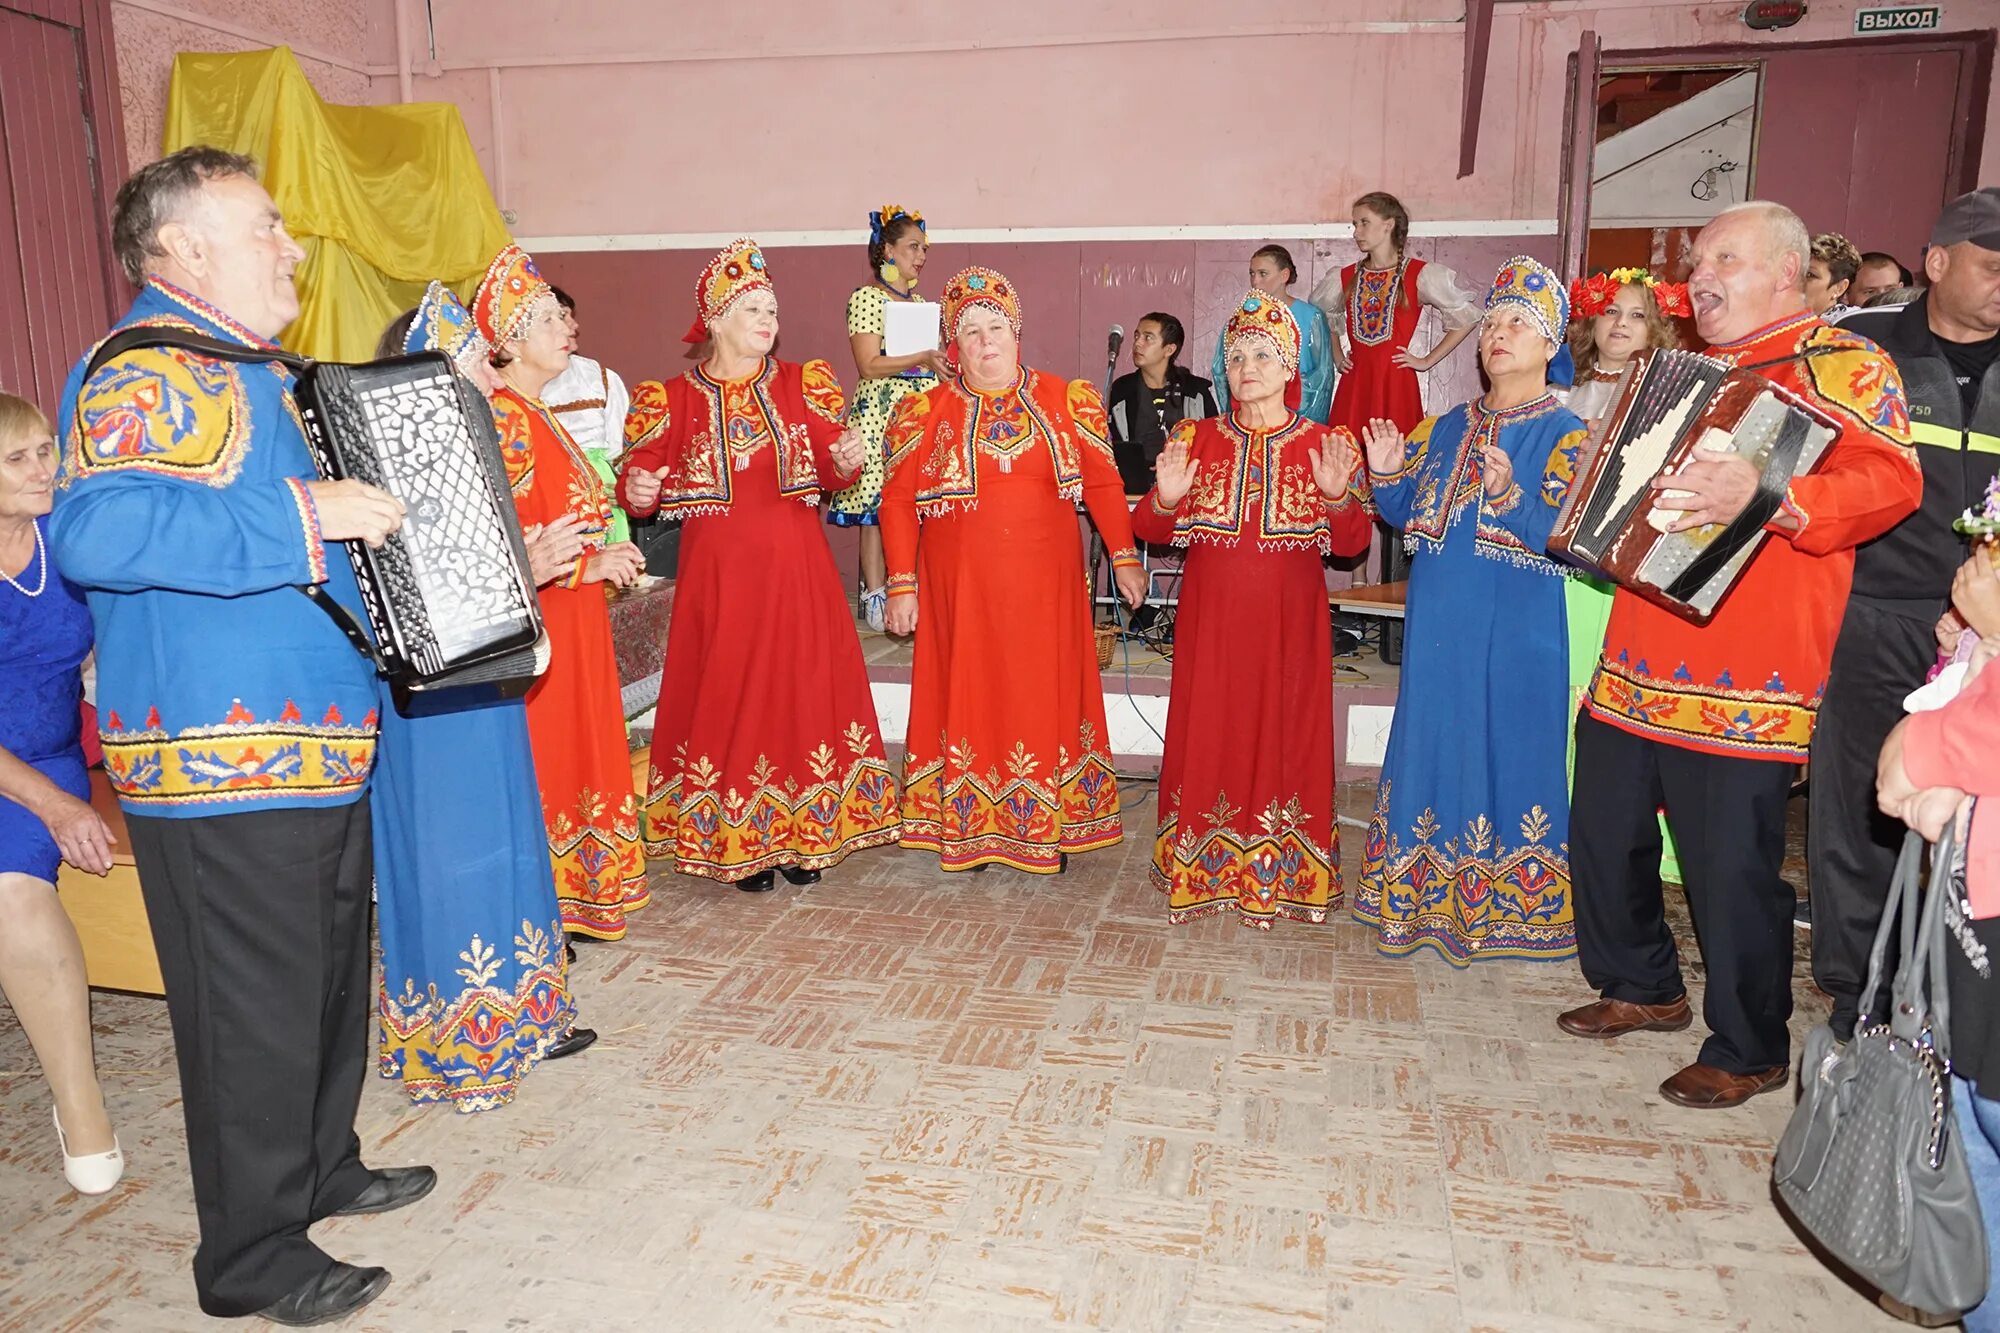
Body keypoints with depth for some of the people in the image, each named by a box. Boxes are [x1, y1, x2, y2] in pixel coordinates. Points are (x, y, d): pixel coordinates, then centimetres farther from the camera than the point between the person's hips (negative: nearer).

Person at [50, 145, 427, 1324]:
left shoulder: (242, 371, 18)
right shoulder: (149, 373, -16)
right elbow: (98, 529, -33)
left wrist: (367, 507, 23)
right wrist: (303, 516, -31)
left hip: (316, 746, 11)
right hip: (225, 770, -10)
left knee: (331, 978, 22)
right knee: (255, 1009, 2)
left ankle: (323, 1169, 41)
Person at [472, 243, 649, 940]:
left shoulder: (534, 412, 15)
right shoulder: (506, 418, -15)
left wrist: (604, 557, 10)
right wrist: (587, 565, -17)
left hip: (571, 612, 10)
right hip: (539, 619, -10)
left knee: (576, 748, 15)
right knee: (543, 760, -3)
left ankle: (572, 896, 26)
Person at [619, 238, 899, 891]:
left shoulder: (801, 385, 8)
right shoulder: (673, 400, 2)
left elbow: (830, 466, 3)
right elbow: (638, 479, 2)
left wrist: (845, 460, -19)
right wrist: (635, 492, -20)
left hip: (797, 570, 2)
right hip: (718, 573, -2)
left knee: (803, 690, 4)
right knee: (727, 696, 0)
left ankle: (802, 836, 19)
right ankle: (737, 845, 14)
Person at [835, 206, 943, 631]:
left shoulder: (922, 303, 19)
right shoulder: (867, 297, -2)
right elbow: (869, 366, -11)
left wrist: (950, 366, 6)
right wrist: (923, 360, -17)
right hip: (881, 411, -6)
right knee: (877, 504, -6)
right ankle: (874, 597, 0)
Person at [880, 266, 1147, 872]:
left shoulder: (1066, 401, 5)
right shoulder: (925, 412, 4)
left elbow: (1103, 483, 9)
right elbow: (897, 501, 3)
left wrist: (1124, 557, 6)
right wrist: (902, 584, -2)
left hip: (1045, 584, 1)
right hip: (961, 588, 0)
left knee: (1044, 694, 5)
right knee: (968, 695, 4)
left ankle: (1047, 831, 18)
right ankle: (965, 832, 17)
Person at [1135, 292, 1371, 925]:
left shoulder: (1325, 445, 2)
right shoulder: (1196, 439, 6)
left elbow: (1352, 542, -1)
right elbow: (1149, 530, 5)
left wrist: (1338, 495, -20)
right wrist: (1165, 498, -16)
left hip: (1288, 624, -1)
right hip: (1211, 621, 1)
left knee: (1283, 735, 2)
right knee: (1209, 735, 3)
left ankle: (1278, 875, 16)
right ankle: (1204, 868, 17)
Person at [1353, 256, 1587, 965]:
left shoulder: (1567, 436, -5)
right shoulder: (1446, 426, 12)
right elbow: (1401, 512, 14)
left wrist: (1510, 496, -29)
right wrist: (1385, 473, -5)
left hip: (1517, 630, -5)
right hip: (1438, 620, 5)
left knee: (1510, 746, 2)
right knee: (1433, 739, 11)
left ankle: (1509, 905, 18)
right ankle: (1427, 892, 26)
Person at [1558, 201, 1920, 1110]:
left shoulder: (1840, 363, -5)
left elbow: (1890, 480, -22)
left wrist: (1762, 494, -38)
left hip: (1742, 680, -8)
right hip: (1638, 662, 8)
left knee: (1731, 868, -2)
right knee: (1605, 832, 14)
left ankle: (1750, 1050, 18)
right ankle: (1642, 989, 35)